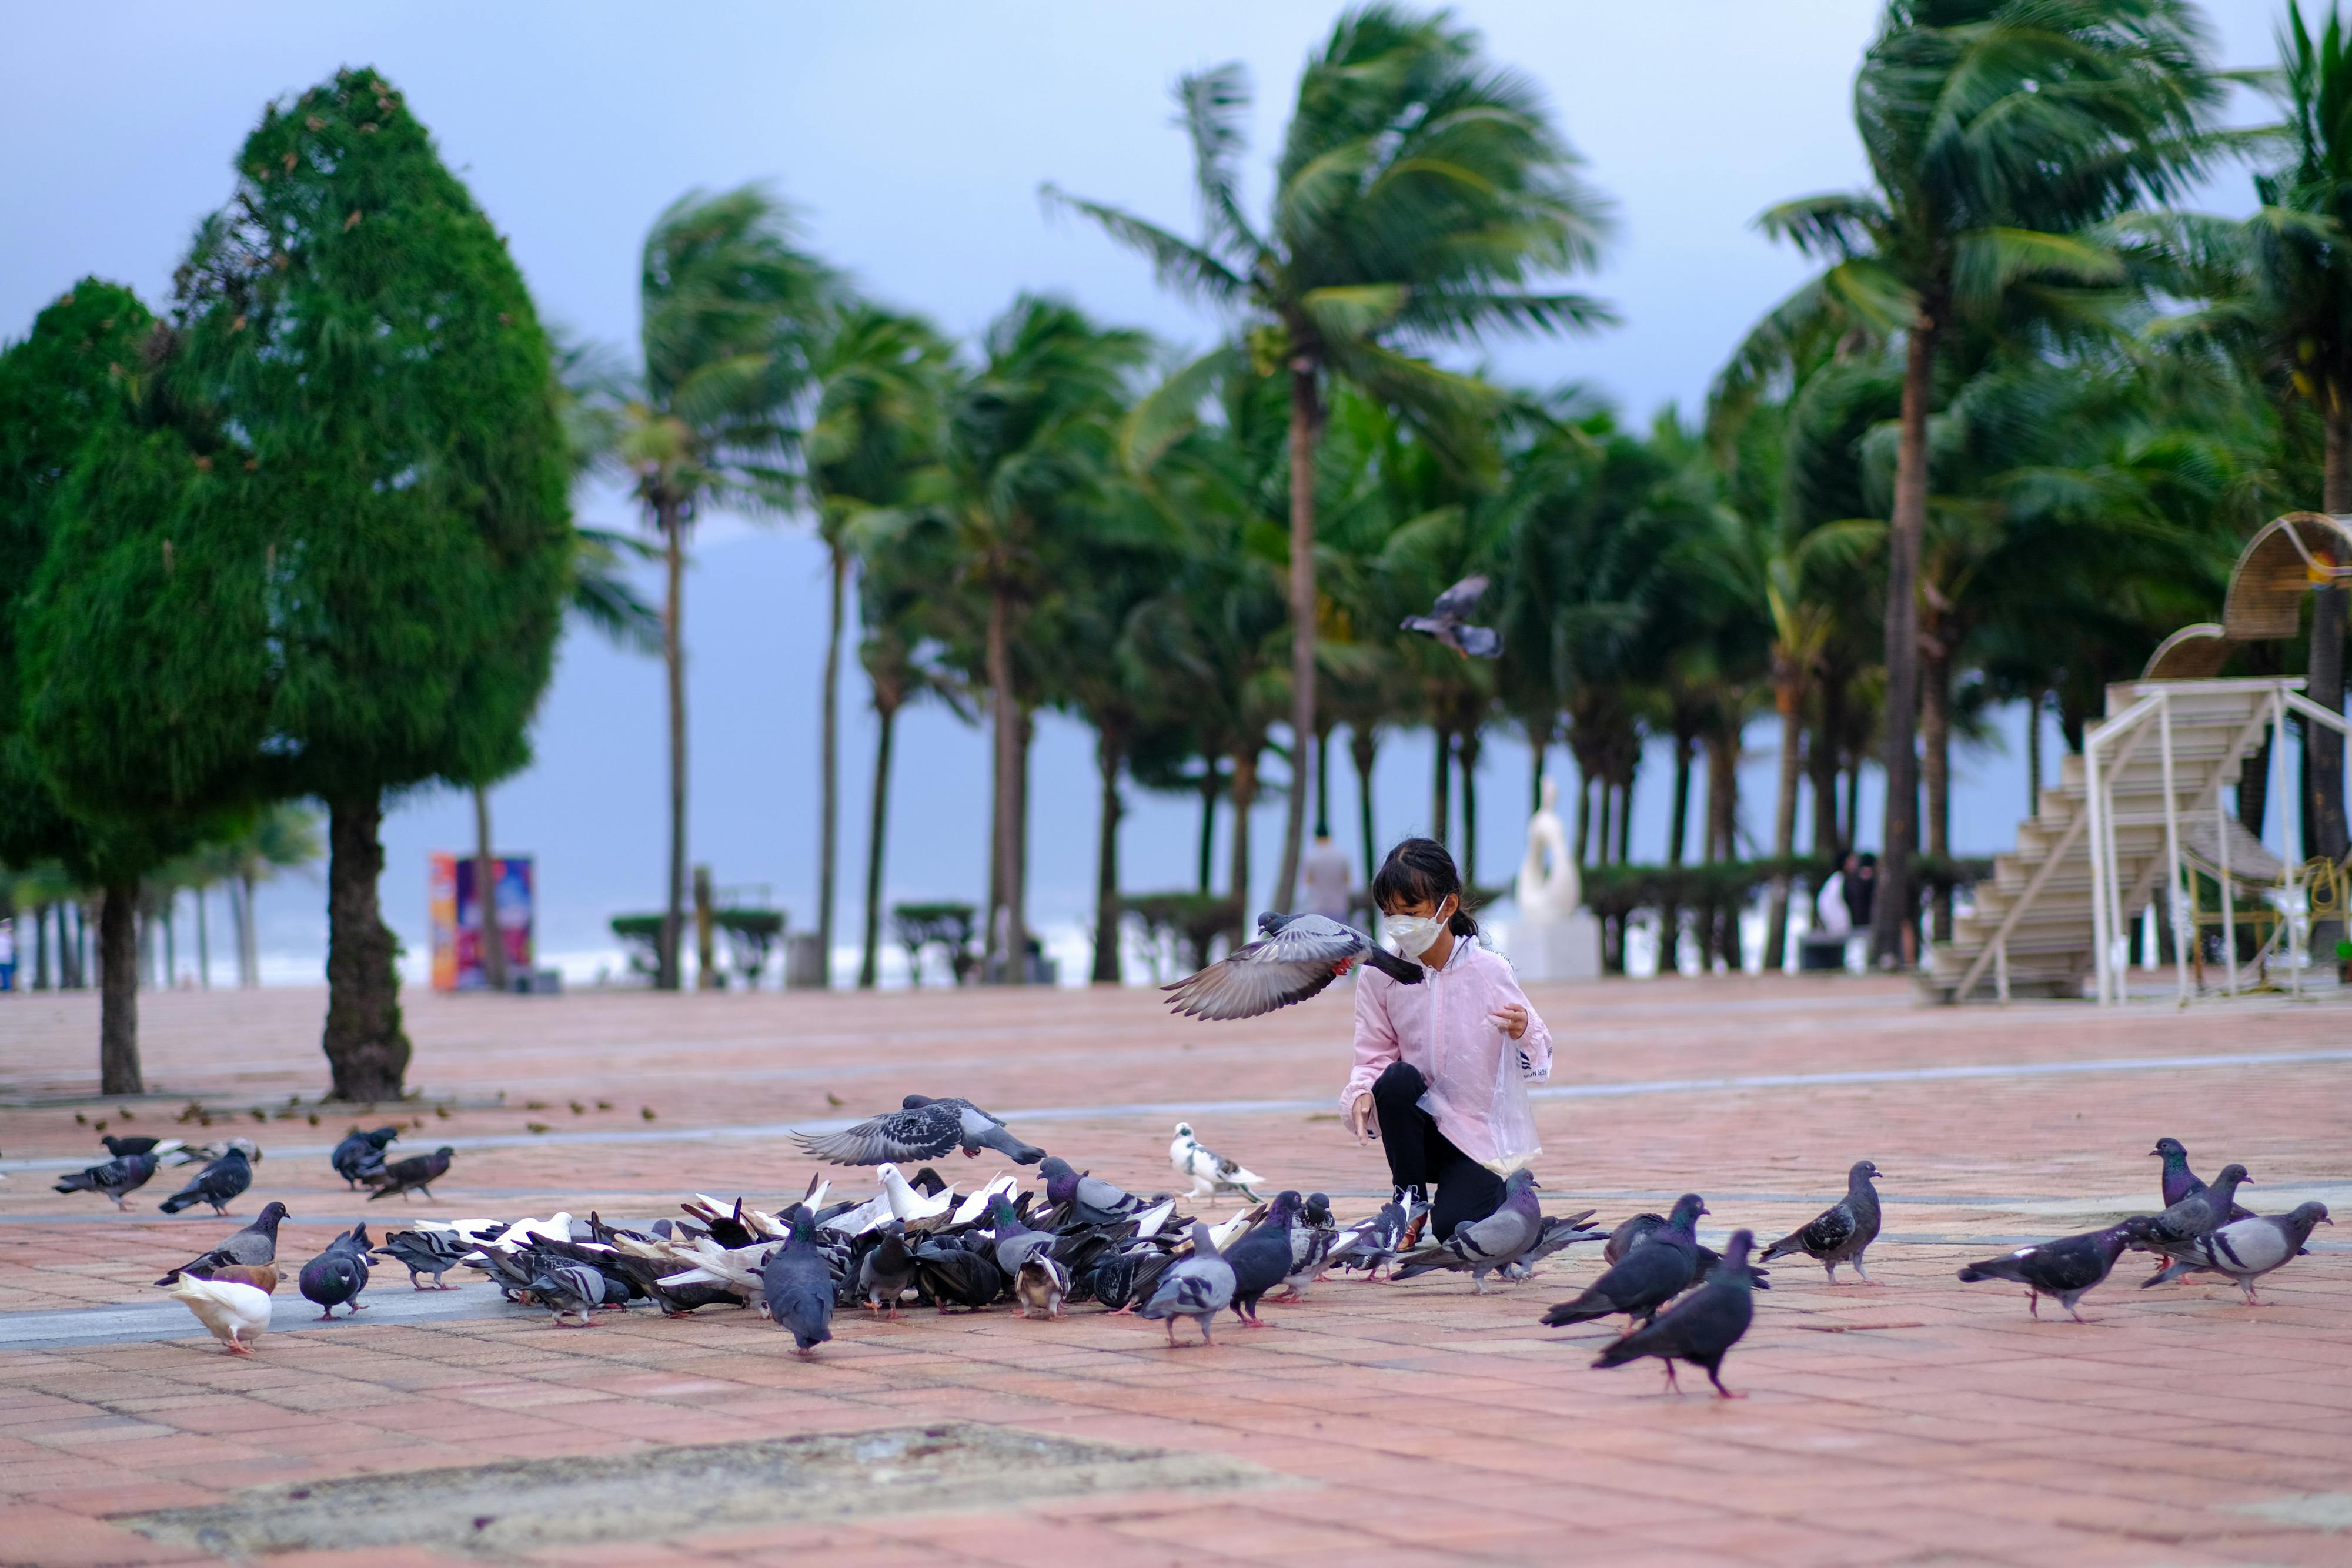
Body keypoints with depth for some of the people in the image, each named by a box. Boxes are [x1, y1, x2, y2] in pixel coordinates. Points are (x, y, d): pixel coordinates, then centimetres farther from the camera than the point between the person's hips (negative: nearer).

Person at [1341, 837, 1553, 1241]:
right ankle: (1411, 1196, -8)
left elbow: (1538, 1062, -7)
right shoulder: (1378, 976, -6)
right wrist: (1362, 1093, -24)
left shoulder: (1488, 971, -11)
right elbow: (1373, 1057, -2)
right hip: (1422, 1125, 2)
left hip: (1480, 1131, -2)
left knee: (1454, 1227, -20)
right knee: (1397, 1079, -30)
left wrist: (1523, 1033, -30)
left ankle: (1505, 1189, 17)